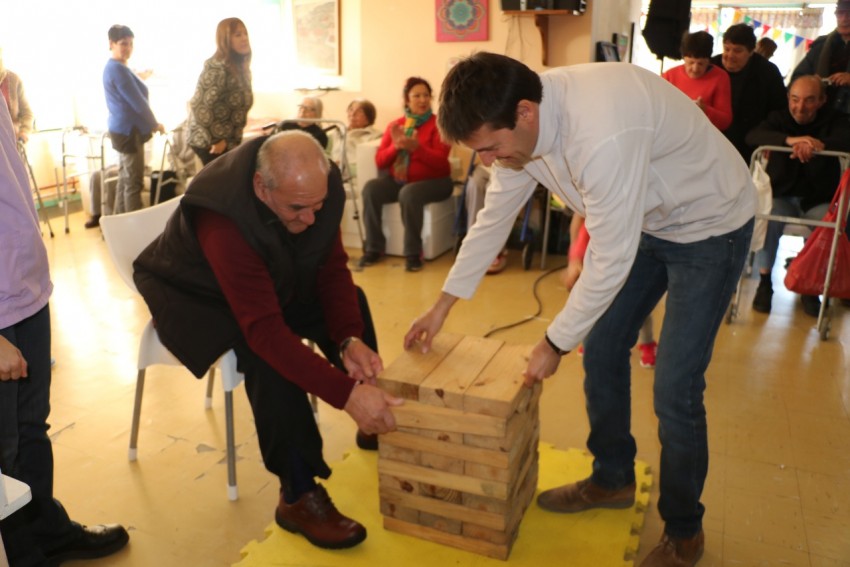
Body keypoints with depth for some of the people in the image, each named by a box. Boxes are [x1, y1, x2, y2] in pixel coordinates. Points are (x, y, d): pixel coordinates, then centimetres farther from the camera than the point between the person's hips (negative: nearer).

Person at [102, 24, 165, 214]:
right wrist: (155, 124, -5)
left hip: (123, 129, 11)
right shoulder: (118, 69, -16)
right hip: (129, 131, -11)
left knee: (124, 180, 16)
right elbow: (137, 102, -17)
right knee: (133, 183, -6)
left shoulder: (112, 67, 16)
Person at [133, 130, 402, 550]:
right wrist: (345, 393, -49)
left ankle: (379, 429, 10)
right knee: (267, 353, -33)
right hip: (198, 296, -6)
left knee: (352, 301, -8)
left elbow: (332, 269, -14)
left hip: (276, 283, 7)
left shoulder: (315, 187, -22)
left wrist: (349, 338, -31)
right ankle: (298, 495, -19)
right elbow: (265, 330, -44)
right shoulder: (224, 221, -40)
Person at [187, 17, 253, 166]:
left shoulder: (240, 67, 9)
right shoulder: (217, 68, -18)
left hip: (228, 141, 9)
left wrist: (231, 140, 13)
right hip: (211, 143, -9)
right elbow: (200, 106, -24)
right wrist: (214, 140, -18)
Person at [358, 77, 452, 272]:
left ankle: (413, 252, -24)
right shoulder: (395, 125, 10)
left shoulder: (438, 124, -3)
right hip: (398, 180, 4)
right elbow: (380, 161, 4)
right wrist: (396, 146, -15)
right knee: (370, 188, -23)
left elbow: (440, 161, -14)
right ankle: (374, 248, -14)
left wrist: (416, 147, -28)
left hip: (432, 181, -4)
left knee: (409, 193, -37)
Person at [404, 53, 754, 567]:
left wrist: (556, 344, -18)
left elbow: (611, 262, -31)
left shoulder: (602, 134, -39)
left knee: (675, 391, -7)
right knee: (602, 350, 11)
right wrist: (443, 306, 3)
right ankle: (612, 479, 34)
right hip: (646, 220, 8)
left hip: (710, 226, -8)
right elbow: (494, 217, -1)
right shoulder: (521, 120, -13)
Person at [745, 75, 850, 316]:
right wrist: (790, 140, -38)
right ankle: (764, 282, -12)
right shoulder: (779, 119, 2)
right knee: (768, 221, -30)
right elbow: (752, 136, -21)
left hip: (819, 200, 0)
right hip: (782, 196, 0)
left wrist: (819, 145, -42)